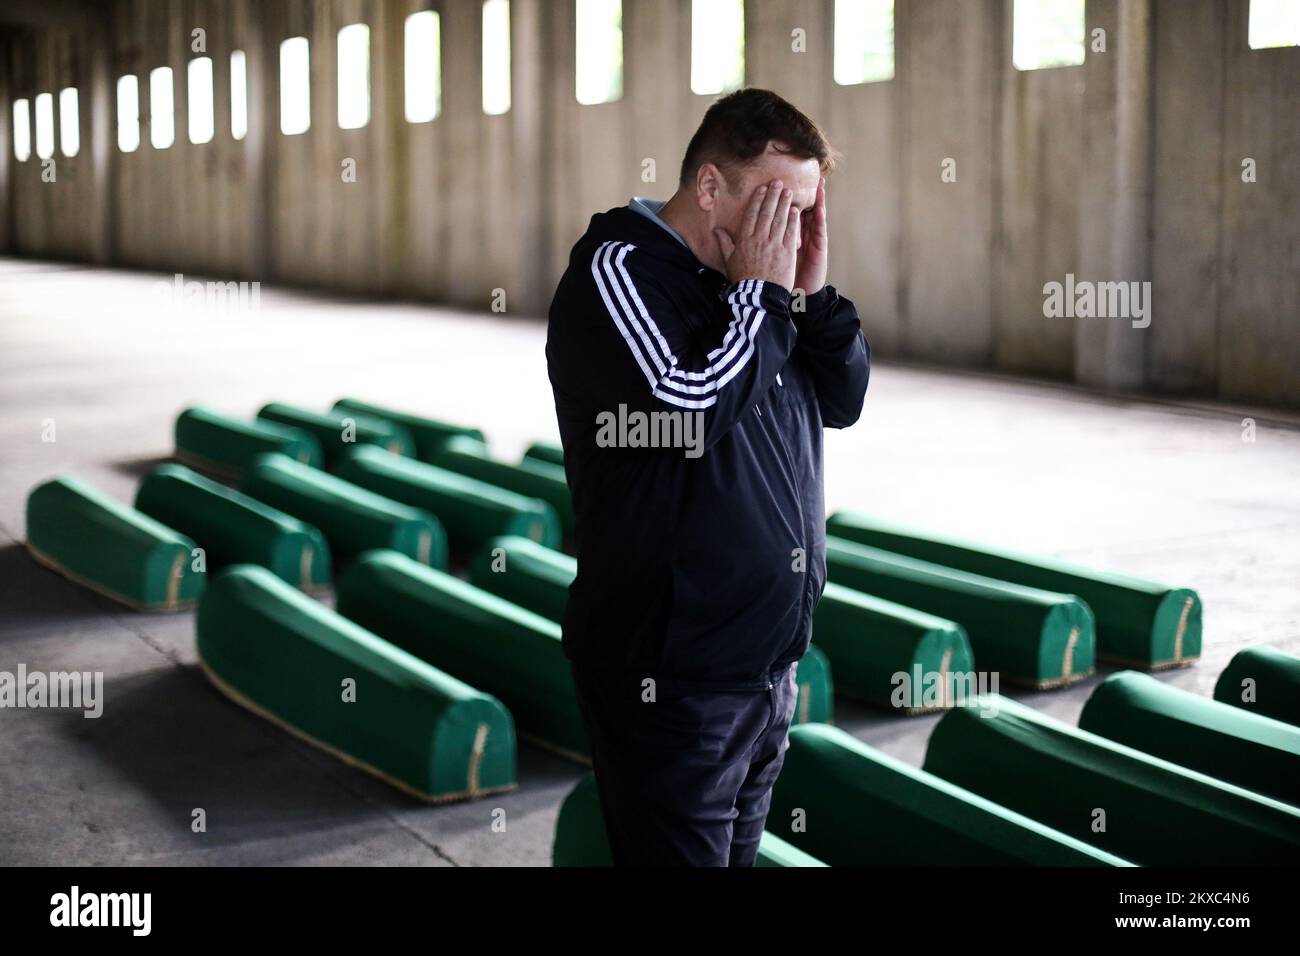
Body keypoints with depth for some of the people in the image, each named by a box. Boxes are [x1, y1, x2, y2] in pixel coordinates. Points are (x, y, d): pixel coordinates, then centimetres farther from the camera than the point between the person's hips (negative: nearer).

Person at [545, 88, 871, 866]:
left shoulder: (745, 287, 11)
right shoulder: (618, 269, -11)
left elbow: (844, 401, 14)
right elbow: (688, 405, -26)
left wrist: (811, 291, 0)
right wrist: (762, 293, -13)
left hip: (770, 661, 8)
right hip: (674, 675, -8)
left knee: (738, 853, 16)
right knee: (682, 854, -1)